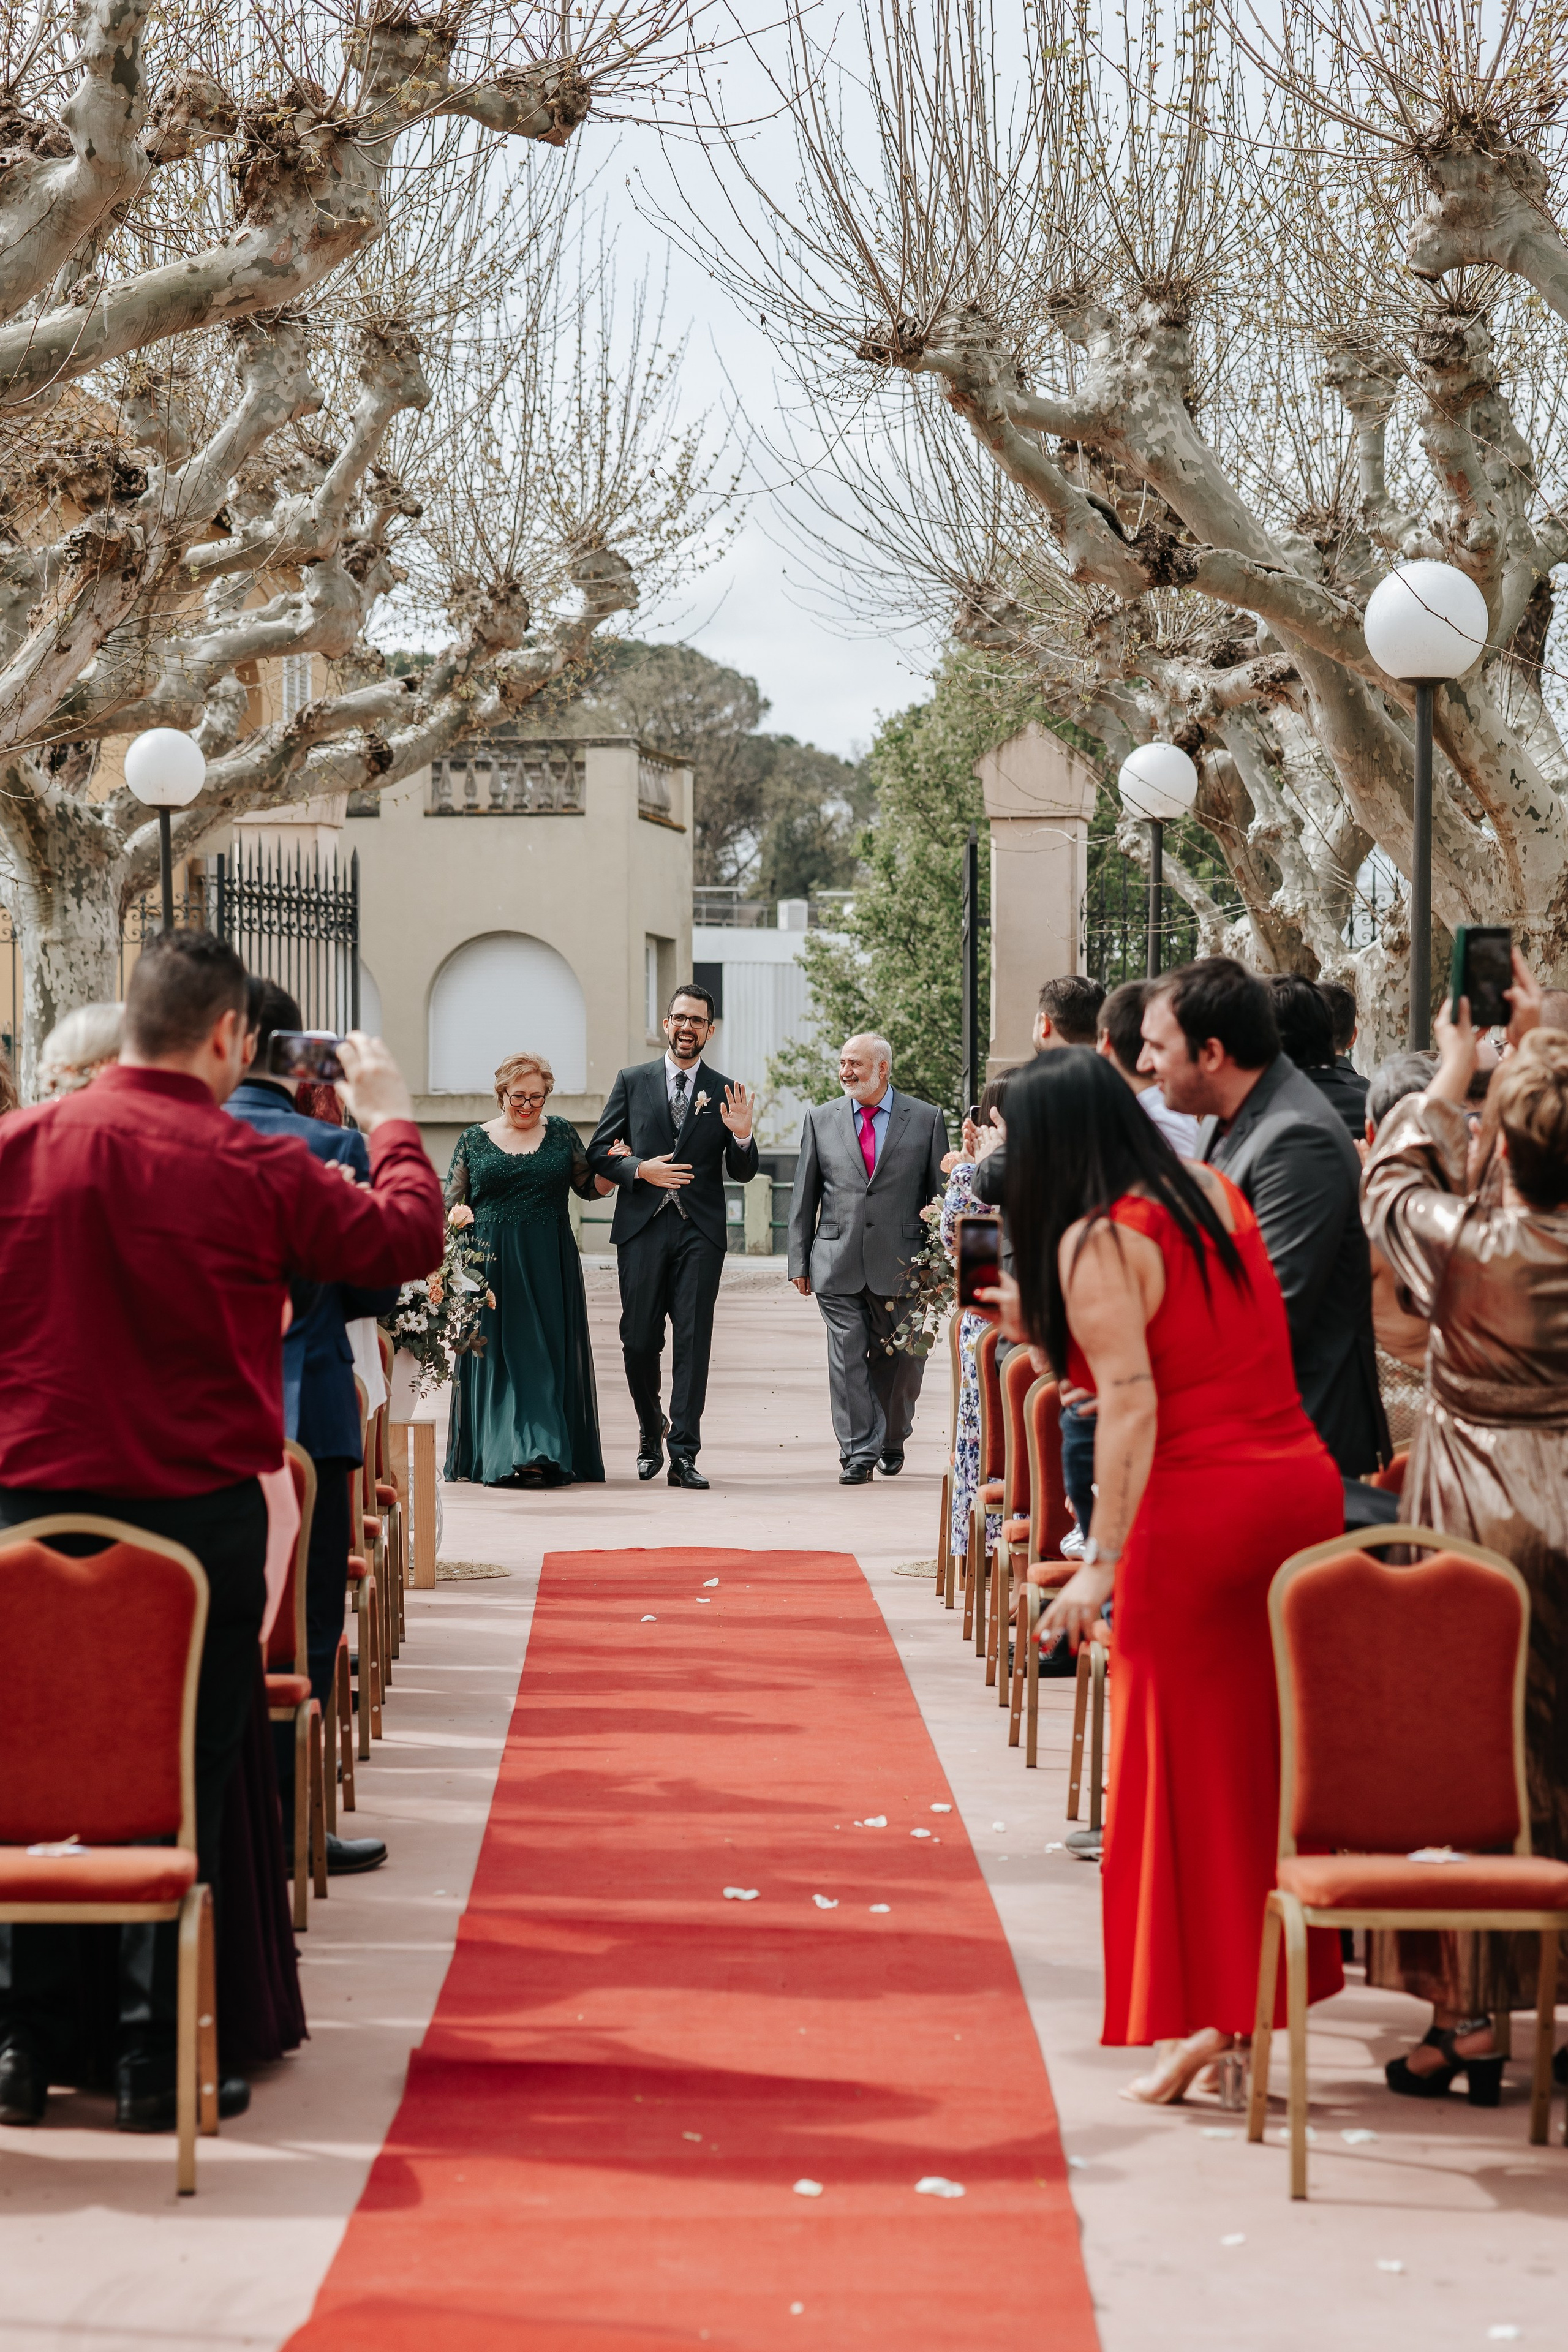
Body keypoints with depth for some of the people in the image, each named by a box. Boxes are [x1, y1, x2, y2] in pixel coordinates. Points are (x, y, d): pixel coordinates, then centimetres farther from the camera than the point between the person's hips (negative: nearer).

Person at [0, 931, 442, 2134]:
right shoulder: (257, 1171, -12)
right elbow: (408, 1240, 0)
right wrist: (391, 1119, 15)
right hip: (196, 1511, -3)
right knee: (183, 1787, 6)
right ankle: (157, 2062, 11)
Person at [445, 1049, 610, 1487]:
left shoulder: (561, 1134, 9)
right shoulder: (474, 1140, 6)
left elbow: (591, 1187, 13)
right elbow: (451, 1205, 7)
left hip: (550, 1265, 1)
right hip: (492, 1265, -1)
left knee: (547, 1354, -3)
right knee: (497, 1355, -2)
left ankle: (540, 1455, -3)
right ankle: (500, 1455, -1)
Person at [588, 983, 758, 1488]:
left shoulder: (725, 1092, 9)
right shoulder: (632, 1082, 9)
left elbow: (742, 1174, 8)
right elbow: (599, 1153, 7)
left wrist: (741, 1136, -11)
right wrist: (641, 1170, -10)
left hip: (700, 1233, 0)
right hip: (642, 1229, 1)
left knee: (693, 1343, -5)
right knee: (639, 1342, 3)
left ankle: (684, 1455, -5)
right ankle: (652, 1431, 27)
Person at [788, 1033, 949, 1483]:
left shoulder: (926, 1120, 3)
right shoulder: (821, 1119, 8)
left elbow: (940, 1194, 5)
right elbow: (803, 1196, 10)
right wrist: (800, 1261, 5)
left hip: (901, 1261, -1)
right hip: (838, 1263, 1)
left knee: (900, 1360, 7)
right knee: (848, 1356, -4)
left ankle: (892, 1439, 30)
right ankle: (858, 1451, 0)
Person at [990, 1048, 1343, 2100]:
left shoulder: (1096, 1242, -10)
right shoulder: (1214, 1192, 12)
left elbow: (1132, 1399, -19)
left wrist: (1101, 1561, -19)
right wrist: (1052, 1328, 28)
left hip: (1199, 1510, -7)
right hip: (1306, 1480, 7)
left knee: (1189, 1758, 4)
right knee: (1271, 1743, 15)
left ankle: (1202, 2012, 5)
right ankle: (1277, 1980, 22)